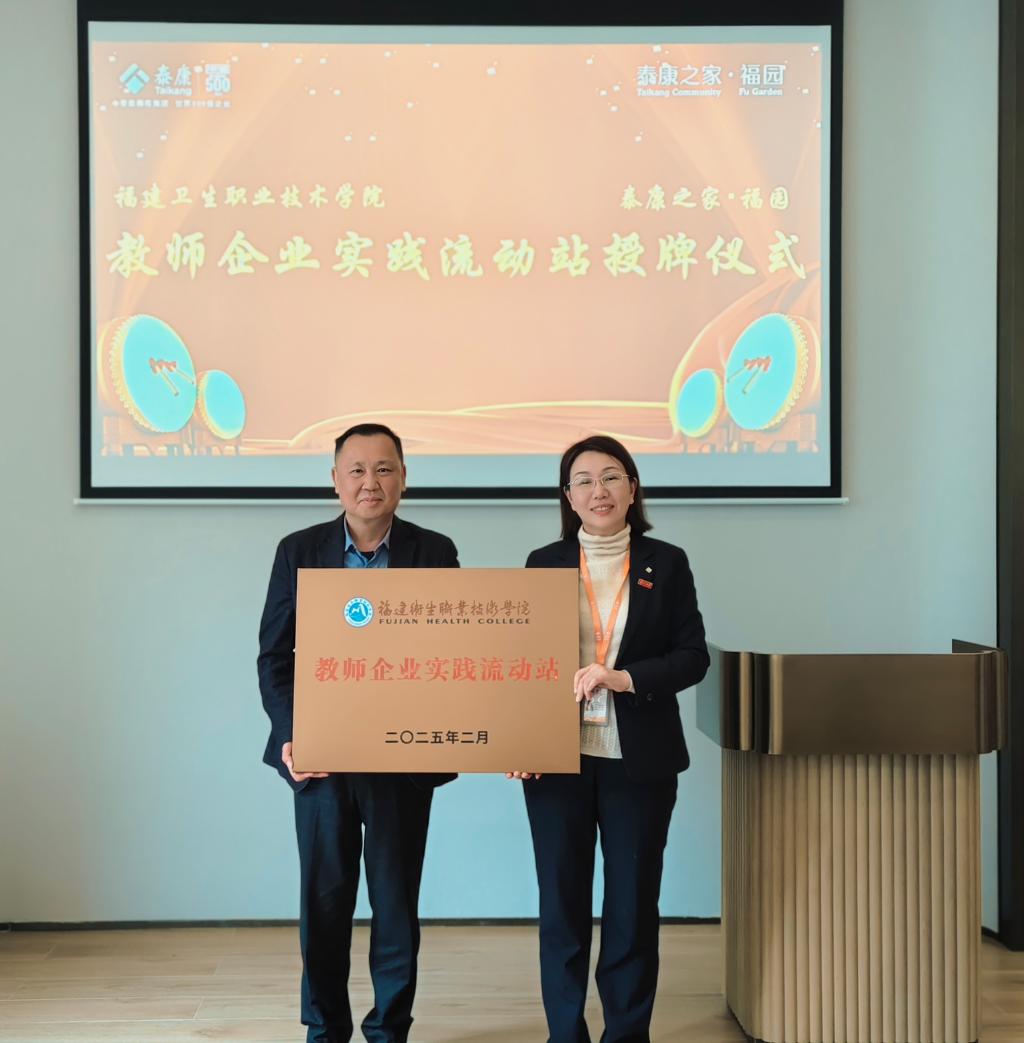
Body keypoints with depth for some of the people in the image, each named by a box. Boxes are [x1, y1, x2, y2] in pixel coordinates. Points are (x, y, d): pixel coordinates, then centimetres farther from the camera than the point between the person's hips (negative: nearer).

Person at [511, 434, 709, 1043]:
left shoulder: (666, 563, 3)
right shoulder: (543, 564, 5)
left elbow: (693, 657, -2)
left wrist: (623, 677, -17)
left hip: (639, 760, 0)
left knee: (634, 904, 9)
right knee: (562, 905, 8)